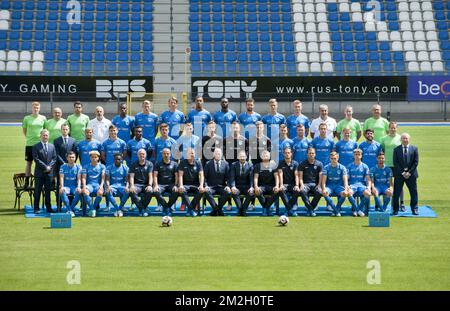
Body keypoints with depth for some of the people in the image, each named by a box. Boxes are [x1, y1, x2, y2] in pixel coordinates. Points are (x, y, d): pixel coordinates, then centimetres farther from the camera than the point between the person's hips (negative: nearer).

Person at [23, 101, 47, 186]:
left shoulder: (43, 118, 3)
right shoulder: (27, 118, 1)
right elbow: (24, 130, 11)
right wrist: (28, 137, 3)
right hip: (29, 144, 0)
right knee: (29, 162, 4)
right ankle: (27, 180, 10)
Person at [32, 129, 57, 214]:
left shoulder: (52, 146, 12)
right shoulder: (36, 147, -2)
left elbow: (54, 158, 8)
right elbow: (36, 159, -9)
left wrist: (49, 167, -8)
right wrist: (45, 167, -14)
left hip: (49, 172, 3)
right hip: (39, 173, -3)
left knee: (48, 191, 7)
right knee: (37, 191, -1)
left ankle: (48, 208, 11)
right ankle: (36, 209, 2)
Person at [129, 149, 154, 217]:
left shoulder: (149, 164, 9)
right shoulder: (134, 165, 10)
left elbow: (150, 176, -1)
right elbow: (131, 176, 1)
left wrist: (150, 185, -20)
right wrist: (132, 185, -19)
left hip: (146, 184, 0)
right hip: (137, 184, 0)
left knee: (150, 191, -36)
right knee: (132, 191, -35)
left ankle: (144, 208, -15)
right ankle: (141, 208, -22)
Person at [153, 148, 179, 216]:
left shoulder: (174, 164, 13)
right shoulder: (158, 164, 13)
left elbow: (176, 176, 5)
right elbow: (155, 175, 5)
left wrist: (175, 185, -12)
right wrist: (156, 185, -13)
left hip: (171, 184, 0)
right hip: (161, 184, 0)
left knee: (176, 192, -34)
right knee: (156, 192, -34)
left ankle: (168, 206, -14)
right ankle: (167, 207, -21)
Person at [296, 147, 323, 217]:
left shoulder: (319, 164, 10)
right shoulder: (302, 164, 9)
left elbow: (321, 177, 4)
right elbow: (300, 177, 5)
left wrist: (319, 186, -13)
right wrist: (301, 185, -14)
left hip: (315, 184, 1)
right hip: (305, 184, -1)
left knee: (319, 192, -34)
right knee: (302, 191, -36)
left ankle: (310, 208, -17)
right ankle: (310, 209, -29)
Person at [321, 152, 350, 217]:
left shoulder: (342, 168, 2)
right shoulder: (326, 167, 3)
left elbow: (345, 180, -6)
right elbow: (323, 180, -3)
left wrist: (346, 189, -25)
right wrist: (324, 189, -23)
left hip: (339, 186, 0)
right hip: (329, 186, 0)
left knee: (344, 194, -34)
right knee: (324, 193, -34)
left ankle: (337, 209, -14)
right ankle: (336, 211, -25)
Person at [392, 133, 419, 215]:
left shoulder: (414, 149, 5)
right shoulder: (396, 149, 4)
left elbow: (416, 162, 1)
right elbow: (395, 163, -1)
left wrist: (409, 172, -9)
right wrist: (402, 172, -10)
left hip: (411, 174, 1)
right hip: (399, 175, 0)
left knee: (414, 192, 3)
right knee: (396, 193, -2)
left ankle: (414, 209, 12)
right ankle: (395, 210, 5)